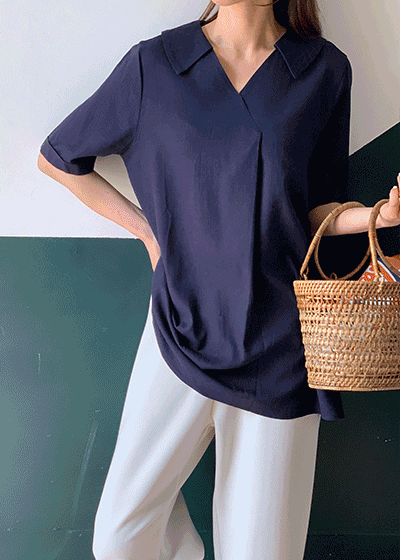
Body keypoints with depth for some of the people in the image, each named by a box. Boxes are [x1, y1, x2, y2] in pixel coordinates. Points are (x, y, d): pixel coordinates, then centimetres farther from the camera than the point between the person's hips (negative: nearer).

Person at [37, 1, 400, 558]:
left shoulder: (324, 69, 3)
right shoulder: (154, 63, 1)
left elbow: (315, 212, 8)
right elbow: (57, 157, 12)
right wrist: (147, 229, 6)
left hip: (278, 343, 1)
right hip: (181, 330, 0)